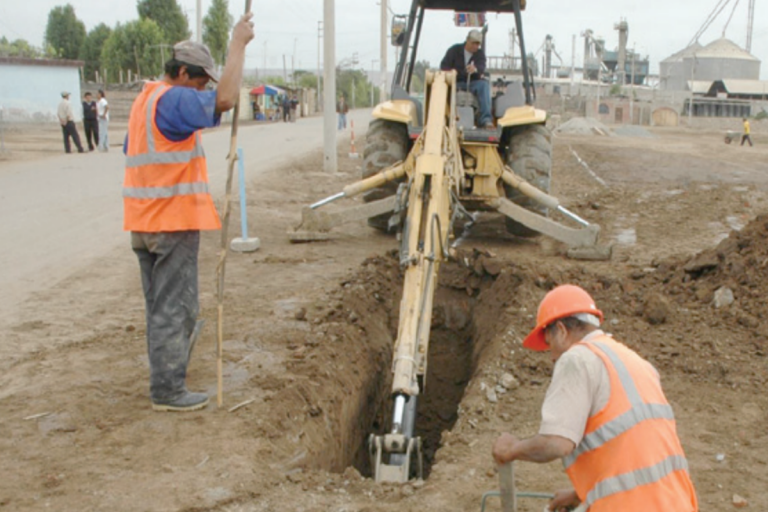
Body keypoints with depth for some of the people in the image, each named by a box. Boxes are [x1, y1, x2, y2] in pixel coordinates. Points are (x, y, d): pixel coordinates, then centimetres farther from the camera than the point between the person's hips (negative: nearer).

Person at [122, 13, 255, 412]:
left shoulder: (145, 101, 15)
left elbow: (131, 154, 20)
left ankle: (164, 378, 32)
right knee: (174, 304, -3)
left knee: (161, 301, 19)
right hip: (174, 222, -10)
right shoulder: (172, 100, -16)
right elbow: (225, 99, -30)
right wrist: (238, 44, -21)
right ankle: (167, 391, 3)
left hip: (144, 221, 10)